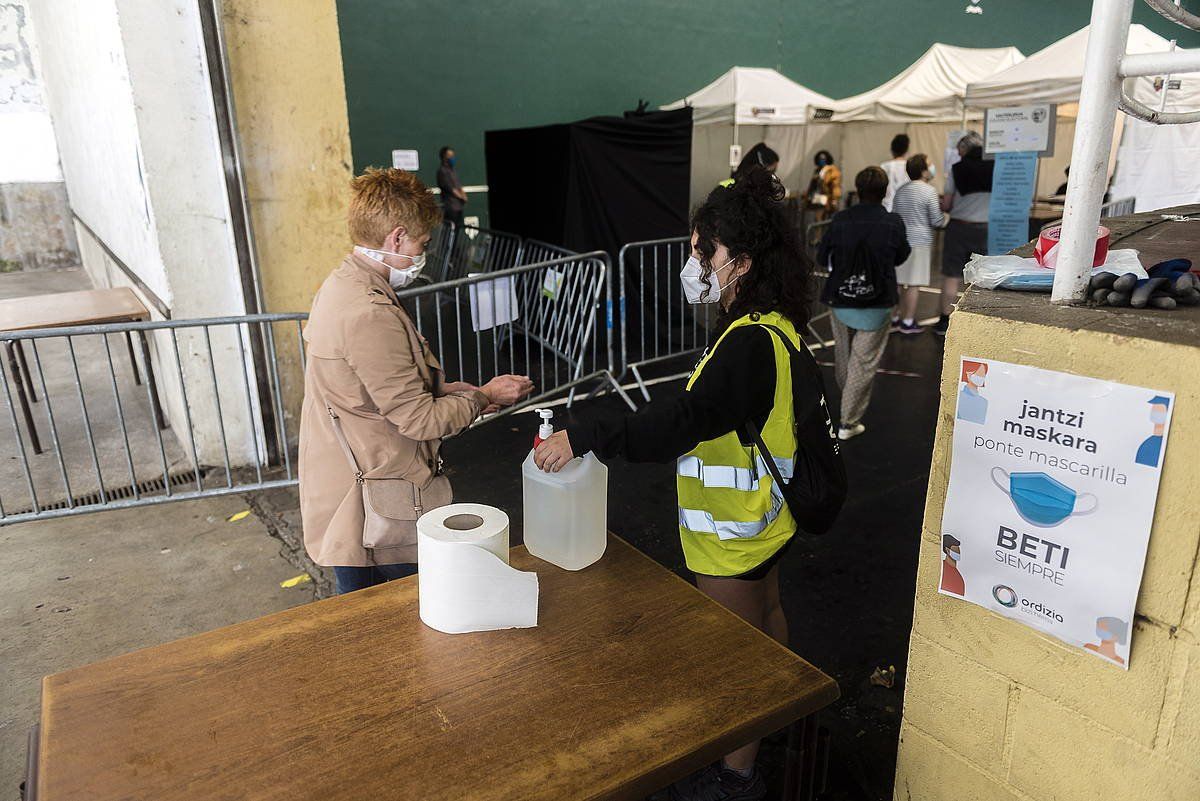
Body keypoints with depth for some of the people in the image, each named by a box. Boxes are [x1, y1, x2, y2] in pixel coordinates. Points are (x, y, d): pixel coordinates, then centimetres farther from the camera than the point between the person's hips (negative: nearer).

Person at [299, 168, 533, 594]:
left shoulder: (341, 286, 8)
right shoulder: (370, 315, -26)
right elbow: (419, 420, -21)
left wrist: (442, 390, 8)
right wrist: (484, 396, -6)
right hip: (385, 504, -10)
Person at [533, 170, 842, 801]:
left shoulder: (751, 342, -31)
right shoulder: (775, 325, 2)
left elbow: (685, 420, -41)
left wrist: (582, 438, -42)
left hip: (733, 533, -10)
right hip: (763, 517, 11)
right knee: (765, 614, 29)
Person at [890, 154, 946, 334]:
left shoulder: (900, 191, 10)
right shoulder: (929, 191, -9)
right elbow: (936, 221, -8)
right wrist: (946, 216, 11)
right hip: (920, 242, -6)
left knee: (899, 281, 10)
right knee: (915, 283, -1)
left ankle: (896, 318, 16)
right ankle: (908, 322, 2)